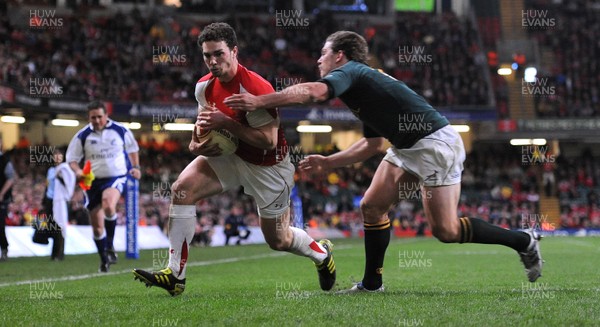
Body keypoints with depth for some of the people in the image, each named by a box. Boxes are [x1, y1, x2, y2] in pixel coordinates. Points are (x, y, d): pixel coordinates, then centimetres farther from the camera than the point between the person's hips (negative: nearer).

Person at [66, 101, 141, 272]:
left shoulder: (121, 131, -1)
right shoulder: (82, 136, -2)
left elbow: (132, 149, 16)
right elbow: (72, 159, 4)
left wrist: (135, 167, 3)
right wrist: (77, 171, -16)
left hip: (116, 178, -2)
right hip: (93, 181, 2)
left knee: (108, 205, -34)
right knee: (97, 225, 4)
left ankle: (110, 246, -17)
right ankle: (104, 260, 23)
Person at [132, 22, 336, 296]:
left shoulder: (255, 89, -29)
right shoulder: (204, 85, -7)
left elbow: (268, 141, -30)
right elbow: (206, 118, 12)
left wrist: (226, 124, -34)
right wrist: (197, 144, -9)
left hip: (268, 167, -6)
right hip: (230, 156, 6)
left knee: (278, 241, 7)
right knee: (182, 188, -19)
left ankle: (322, 252, 44)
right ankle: (175, 275, -17)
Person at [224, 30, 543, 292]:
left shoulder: (350, 72, -11)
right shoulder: (361, 82, 19)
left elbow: (314, 92, -33)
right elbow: (373, 143, 26)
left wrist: (259, 101, -32)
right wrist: (328, 162, 24)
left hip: (435, 143, -10)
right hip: (407, 148, 10)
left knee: (445, 230, -8)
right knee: (371, 207, 4)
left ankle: (525, 241, 6)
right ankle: (372, 283, 12)